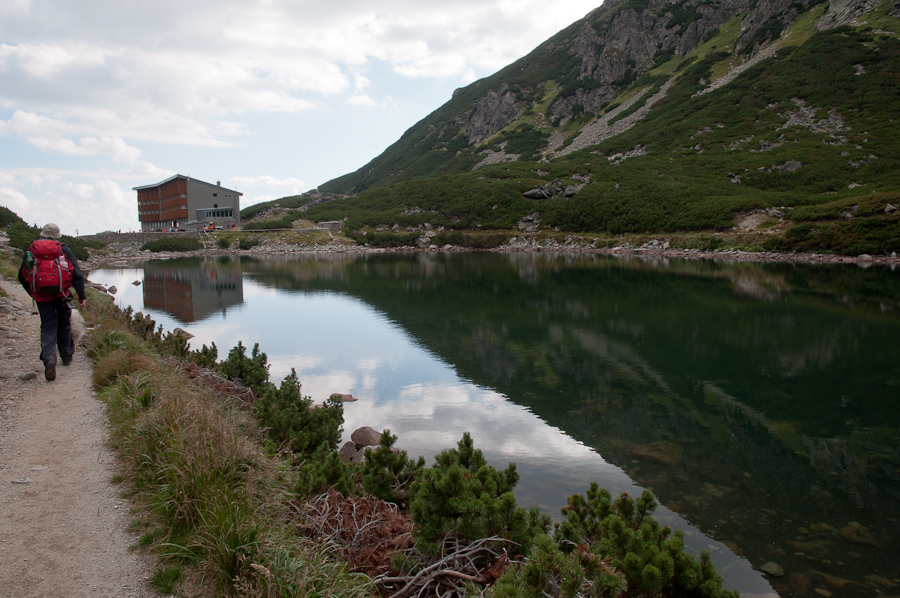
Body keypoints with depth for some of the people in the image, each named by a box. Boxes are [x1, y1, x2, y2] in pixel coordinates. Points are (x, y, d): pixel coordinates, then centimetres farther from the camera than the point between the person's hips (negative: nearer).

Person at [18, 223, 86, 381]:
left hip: (41, 296, 0)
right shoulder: (64, 249, 0)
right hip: (61, 293, 0)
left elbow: (22, 276, 12)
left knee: (48, 327, 2)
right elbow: (77, 274, -4)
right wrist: (81, 295, 1)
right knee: (64, 324, 17)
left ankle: (49, 358, -20)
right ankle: (66, 356, 27)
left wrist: (32, 292, 26)